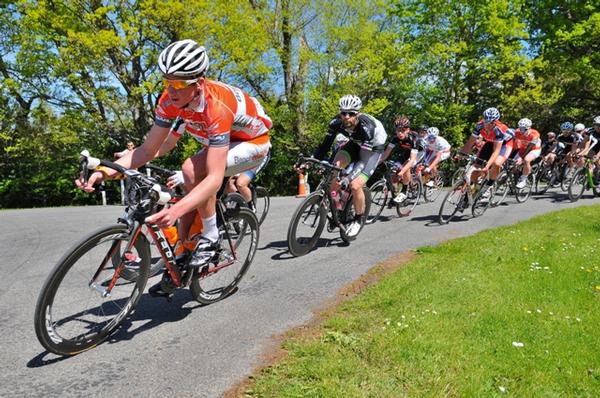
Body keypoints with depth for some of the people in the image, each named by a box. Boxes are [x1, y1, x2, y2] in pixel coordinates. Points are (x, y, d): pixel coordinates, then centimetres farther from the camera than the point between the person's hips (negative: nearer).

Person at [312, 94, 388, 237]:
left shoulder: (366, 127, -38)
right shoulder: (336, 122, -24)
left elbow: (363, 161, -41)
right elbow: (325, 145, -21)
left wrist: (348, 178, -54)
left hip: (373, 147, -5)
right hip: (355, 144, 5)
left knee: (355, 185, -20)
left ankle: (358, 219, 7)